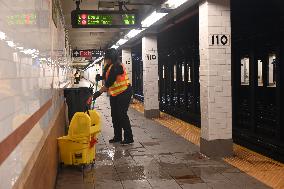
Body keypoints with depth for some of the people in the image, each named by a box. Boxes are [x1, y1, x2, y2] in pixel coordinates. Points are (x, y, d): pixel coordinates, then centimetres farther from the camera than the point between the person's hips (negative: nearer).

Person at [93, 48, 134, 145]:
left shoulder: (117, 66, -23)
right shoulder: (109, 66, 6)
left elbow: (110, 82, -27)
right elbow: (106, 77, 16)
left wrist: (99, 92, -25)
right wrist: (100, 77, -7)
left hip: (124, 93, -10)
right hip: (114, 94, 10)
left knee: (122, 114, -9)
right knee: (115, 115, 10)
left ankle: (129, 138, -2)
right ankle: (117, 137, 20)